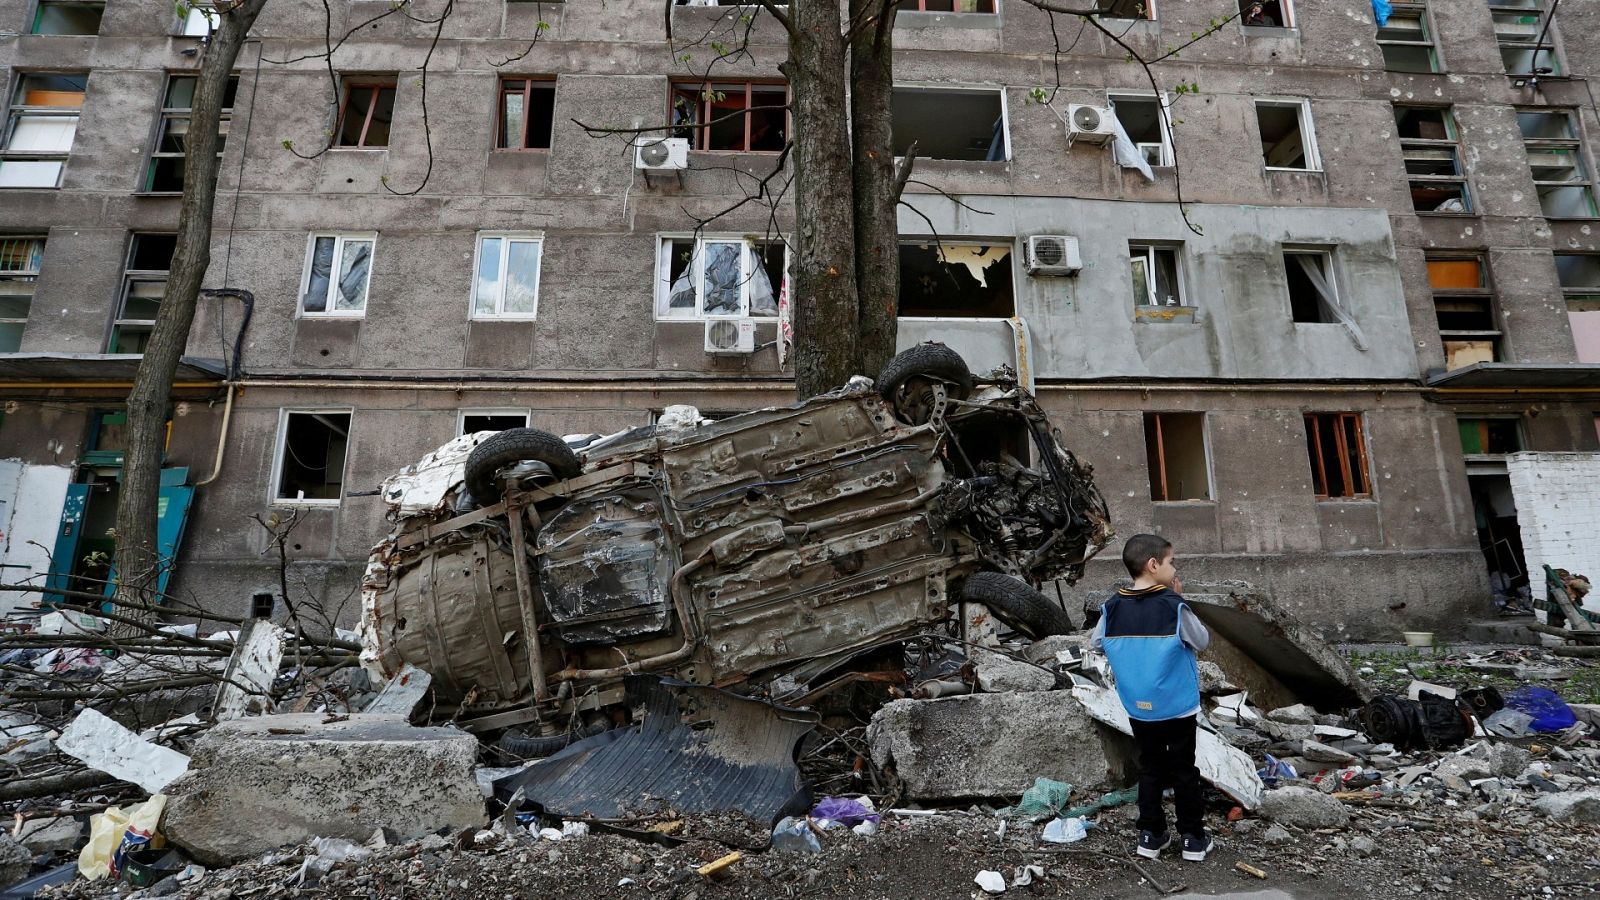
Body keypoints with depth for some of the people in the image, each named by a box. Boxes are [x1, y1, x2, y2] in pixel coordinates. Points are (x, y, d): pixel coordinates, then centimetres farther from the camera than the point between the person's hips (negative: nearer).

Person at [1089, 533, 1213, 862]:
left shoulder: (1113, 607, -7)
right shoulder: (1174, 605, -18)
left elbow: (1096, 643, 3)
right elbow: (1202, 641, -5)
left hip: (1137, 708, 3)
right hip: (1178, 705, -3)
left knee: (1149, 768, 16)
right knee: (1184, 770, 13)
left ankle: (1151, 835, 23)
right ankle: (1193, 838, 23)